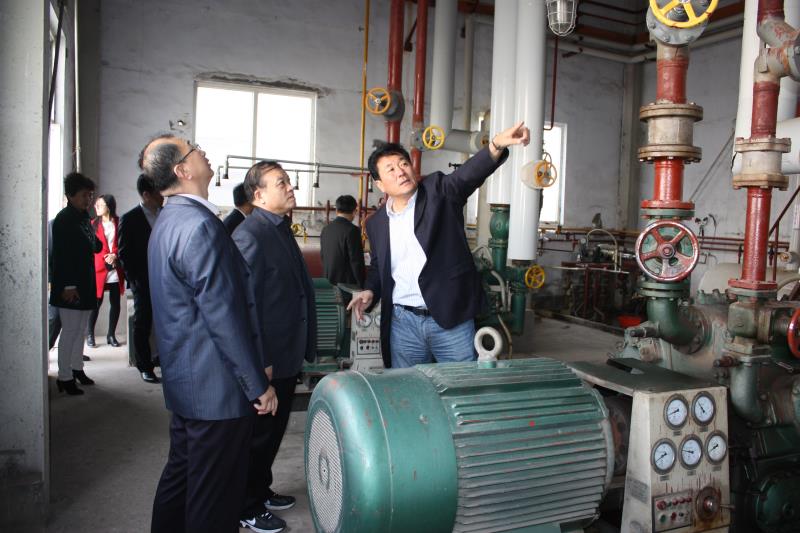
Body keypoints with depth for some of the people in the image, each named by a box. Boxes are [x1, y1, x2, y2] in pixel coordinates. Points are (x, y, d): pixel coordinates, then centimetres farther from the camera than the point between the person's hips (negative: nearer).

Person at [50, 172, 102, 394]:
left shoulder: (84, 217, 13)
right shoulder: (64, 219, -13)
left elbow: (94, 247, 20)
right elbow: (61, 254, -18)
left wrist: (94, 243, -1)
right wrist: (69, 286, -21)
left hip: (85, 283, 8)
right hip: (70, 286, -8)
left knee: (80, 330, 16)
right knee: (70, 331, -3)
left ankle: (77, 368, 27)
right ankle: (64, 377, 5)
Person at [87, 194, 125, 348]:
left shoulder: (119, 223, 4)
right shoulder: (93, 224, 6)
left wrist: (115, 255, -11)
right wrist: (106, 256, -8)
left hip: (116, 270, 1)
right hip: (99, 269, -1)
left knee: (115, 302, 4)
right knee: (97, 302, -2)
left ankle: (111, 335, 15)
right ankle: (90, 334, 12)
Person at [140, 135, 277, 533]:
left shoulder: (169, 220, 11)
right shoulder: (199, 226, -22)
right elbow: (225, 316, -24)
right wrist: (259, 384, -16)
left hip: (184, 382, 10)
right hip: (217, 388, -10)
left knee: (180, 478, 23)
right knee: (214, 499, 4)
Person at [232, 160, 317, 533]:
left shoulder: (281, 229, 11)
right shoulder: (250, 234, -19)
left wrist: (305, 347, 18)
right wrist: (259, 361, -22)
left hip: (287, 355, 9)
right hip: (266, 359, -9)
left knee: (274, 430, 22)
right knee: (258, 434, 8)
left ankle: (261, 491, 40)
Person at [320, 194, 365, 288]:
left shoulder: (325, 229, 6)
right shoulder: (352, 230, -15)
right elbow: (356, 261, -15)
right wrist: (361, 285, -8)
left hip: (329, 281, 7)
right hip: (348, 283, -7)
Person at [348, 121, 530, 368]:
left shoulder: (439, 191, -2)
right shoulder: (376, 223, 9)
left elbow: (468, 174, -21)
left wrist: (497, 144, -40)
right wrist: (370, 291, 1)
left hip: (452, 318, -3)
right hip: (403, 323, 3)